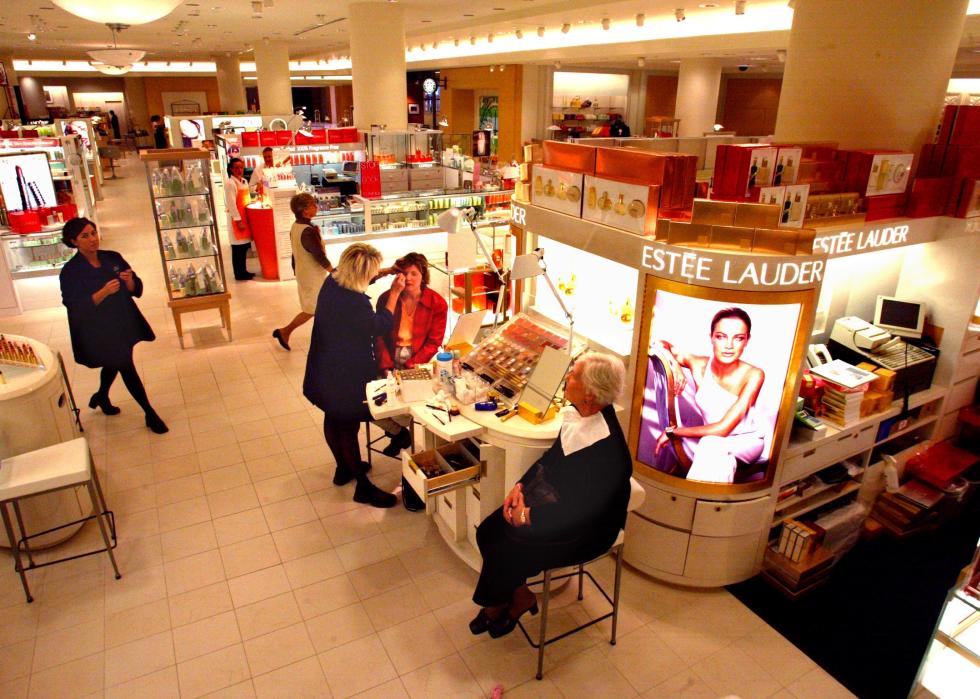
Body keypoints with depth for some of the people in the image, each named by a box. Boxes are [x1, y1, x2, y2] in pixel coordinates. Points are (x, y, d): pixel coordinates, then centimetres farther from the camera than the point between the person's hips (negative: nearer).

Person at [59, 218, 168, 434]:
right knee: (127, 369, 0)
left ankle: (101, 397, 53)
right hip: (97, 332, -5)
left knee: (113, 365, 24)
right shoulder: (70, 271, -14)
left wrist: (130, 282, -22)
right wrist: (104, 292, -31)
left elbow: (137, 290, 1)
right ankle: (150, 414, 13)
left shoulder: (113, 258, -3)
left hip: (123, 324, 5)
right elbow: (75, 306, -18)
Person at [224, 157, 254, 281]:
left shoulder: (244, 181, 13)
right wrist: (238, 221, -19)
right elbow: (231, 204, -17)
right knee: (238, 247, -2)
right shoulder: (230, 183, -13)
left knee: (244, 245, 13)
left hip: (245, 216, 8)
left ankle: (243, 271, 23)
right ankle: (239, 274, 5)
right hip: (236, 218, -8)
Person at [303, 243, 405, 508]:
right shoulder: (355, 303, -32)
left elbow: (355, 281, 16)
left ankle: (343, 467, 45)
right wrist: (394, 293, -11)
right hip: (347, 376, -9)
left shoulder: (332, 281, -8)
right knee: (348, 427, 5)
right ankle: (363, 487, 22)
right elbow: (380, 327, -15)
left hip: (326, 368, 9)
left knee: (333, 418, 23)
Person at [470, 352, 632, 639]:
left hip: (585, 530, -8)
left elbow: (583, 513, -26)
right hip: (552, 499, 8)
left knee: (504, 553, -14)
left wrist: (530, 516, -20)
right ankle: (516, 595, 19)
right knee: (488, 531, -3)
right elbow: (552, 456, 8)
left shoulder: (607, 451, -32)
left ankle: (519, 599, 19)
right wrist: (521, 485, -3)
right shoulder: (579, 413, -7)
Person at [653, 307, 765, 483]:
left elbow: (723, 429, -28)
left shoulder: (753, 375, -25)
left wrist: (672, 432, -22)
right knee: (721, 459, -34)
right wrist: (674, 365, -22)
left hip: (747, 441, -2)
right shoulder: (699, 365, -15)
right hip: (713, 439, 2)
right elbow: (661, 345, -1)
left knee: (712, 444, -33)